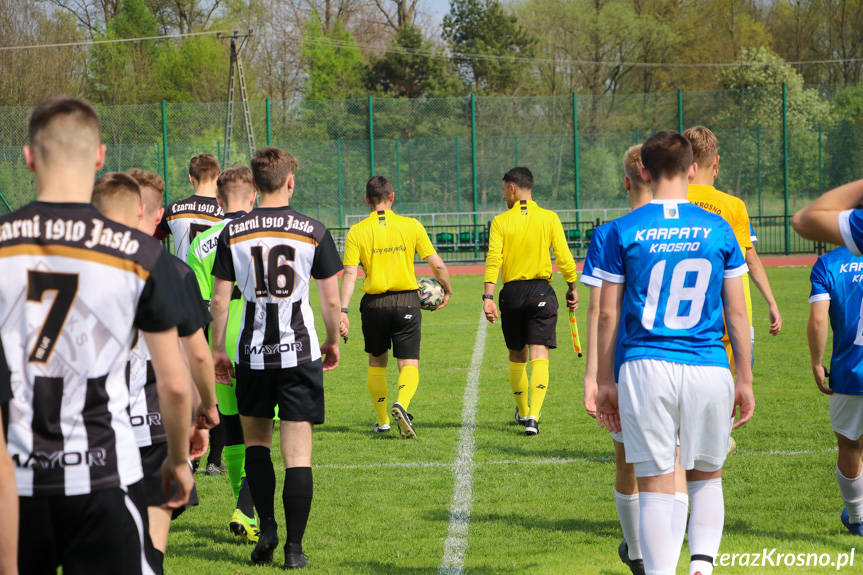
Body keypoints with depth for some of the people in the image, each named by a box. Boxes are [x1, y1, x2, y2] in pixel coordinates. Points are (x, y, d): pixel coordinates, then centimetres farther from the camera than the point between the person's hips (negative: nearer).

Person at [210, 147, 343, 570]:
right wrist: (333, 342, 15)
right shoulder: (314, 232, -5)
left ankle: (265, 528, 11)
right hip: (300, 353, -1)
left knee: (255, 440, 21)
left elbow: (219, 300, 0)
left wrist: (216, 349, 11)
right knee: (298, 453, 1)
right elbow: (331, 301, -2)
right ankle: (294, 547, 0)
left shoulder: (233, 233, -2)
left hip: (252, 355, 2)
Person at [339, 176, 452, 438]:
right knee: (409, 364, 1)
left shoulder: (357, 232, -3)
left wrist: (343, 311, -11)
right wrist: (447, 289, 17)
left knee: (376, 363, 18)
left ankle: (382, 421, 24)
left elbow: (349, 274, -10)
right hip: (407, 302, -1)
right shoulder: (411, 226, -1)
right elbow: (437, 264, 0)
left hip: (374, 304, 1)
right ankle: (401, 405, -28)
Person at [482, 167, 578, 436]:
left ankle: (523, 412, 32)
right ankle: (533, 416, -23)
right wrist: (572, 288, 9)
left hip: (512, 293, 1)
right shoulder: (549, 218, 0)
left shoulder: (500, 221, -1)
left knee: (517, 356, 17)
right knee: (539, 355, -6)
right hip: (541, 291, -1)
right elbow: (564, 257, -3)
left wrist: (488, 297, -11)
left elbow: (493, 260, -9)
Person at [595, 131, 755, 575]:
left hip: (646, 369, -1)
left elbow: (608, 314, 2)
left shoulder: (623, 232, 1)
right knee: (706, 477, 17)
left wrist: (604, 381, 10)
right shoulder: (719, 230, 4)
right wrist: (745, 380, 13)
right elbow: (736, 313, 6)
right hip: (709, 369, 1)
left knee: (655, 485, 2)